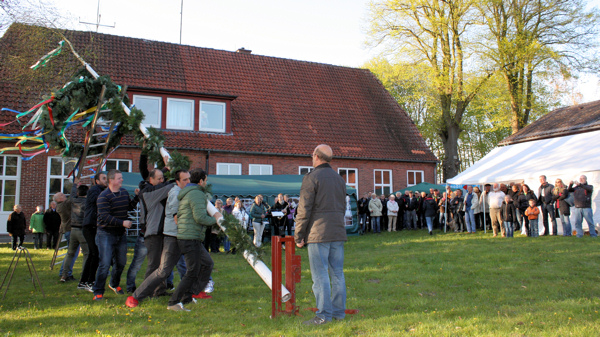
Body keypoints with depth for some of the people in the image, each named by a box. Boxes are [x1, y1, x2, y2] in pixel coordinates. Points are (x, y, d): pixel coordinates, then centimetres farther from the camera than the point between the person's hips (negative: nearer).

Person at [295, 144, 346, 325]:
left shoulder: (312, 177, -7)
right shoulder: (339, 179, 17)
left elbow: (304, 209, -11)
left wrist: (299, 235, -6)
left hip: (318, 234, -7)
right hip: (338, 234, 7)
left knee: (320, 274, -3)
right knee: (337, 273, 11)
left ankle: (323, 315, 0)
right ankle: (339, 311, 18)